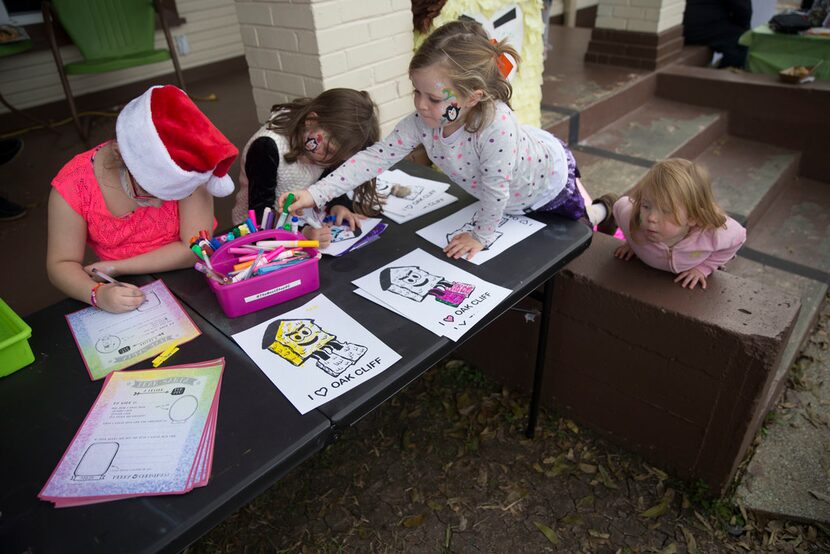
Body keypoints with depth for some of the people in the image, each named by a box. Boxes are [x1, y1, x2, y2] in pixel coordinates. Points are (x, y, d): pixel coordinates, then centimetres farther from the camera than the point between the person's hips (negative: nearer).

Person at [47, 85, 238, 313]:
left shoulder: (186, 171, -20)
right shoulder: (73, 186, -17)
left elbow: (196, 247, -22)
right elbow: (61, 264, -9)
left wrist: (115, 268, -19)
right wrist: (97, 293, -31)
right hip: (130, 295, 2)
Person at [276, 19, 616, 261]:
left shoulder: (496, 123, -48)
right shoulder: (422, 122, -29)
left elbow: (496, 189, -38)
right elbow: (377, 157, -28)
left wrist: (481, 235, -24)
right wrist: (316, 194, -33)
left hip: (548, 177, -5)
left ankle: (603, 211, 54)